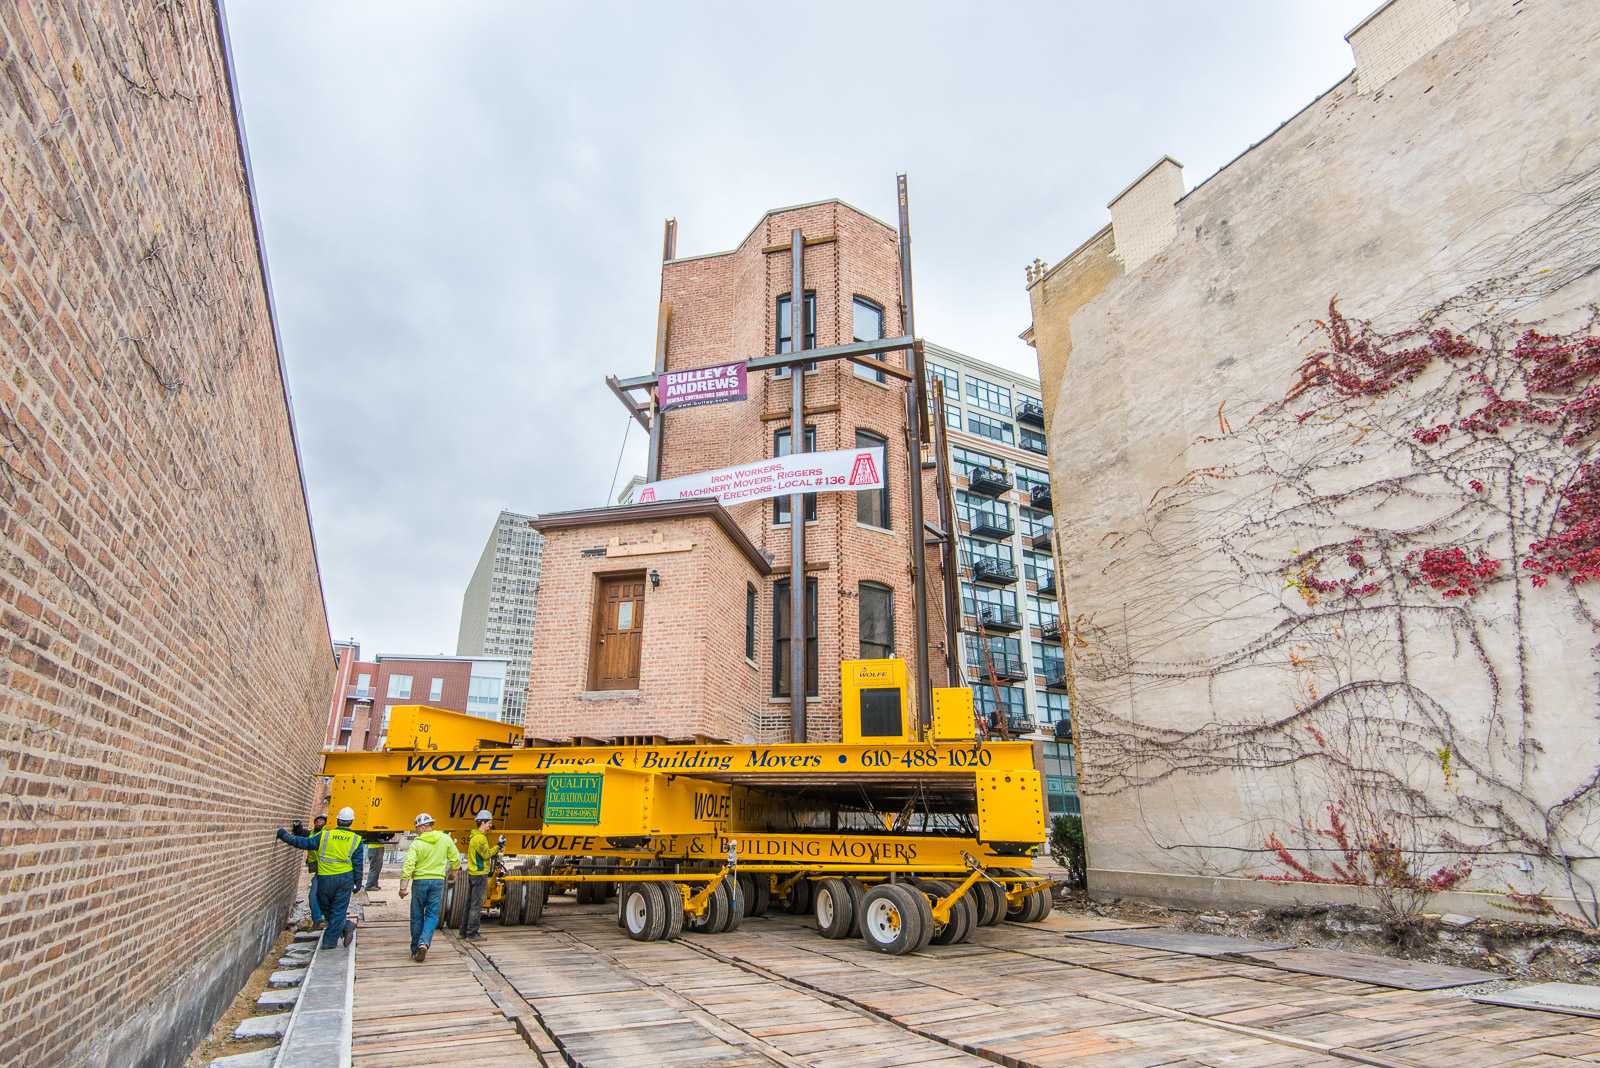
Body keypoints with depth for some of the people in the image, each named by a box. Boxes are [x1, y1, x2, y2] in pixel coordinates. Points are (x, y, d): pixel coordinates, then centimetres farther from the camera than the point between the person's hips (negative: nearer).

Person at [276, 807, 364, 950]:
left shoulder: (324, 835, -5)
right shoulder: (356, 839, -1)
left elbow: (303, 843, -1)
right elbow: (358, 863, 1)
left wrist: (284, 835, 12)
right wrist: (358, 882, 10)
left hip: (325, 878, -1)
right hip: (345, 878, 1)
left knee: (325, 907, 16)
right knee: (339, 909, 8)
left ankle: (346, 926, 8)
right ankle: (329, 941, 6)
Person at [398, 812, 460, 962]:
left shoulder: (417, 844, -10)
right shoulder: (445, 839, 0)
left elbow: (408, 866, -15)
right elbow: (455, 859, 7)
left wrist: (403, 887, -6)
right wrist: (452, 871, 25)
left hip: (420, 881, -2)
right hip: (438, 881, 2)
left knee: (417, 917, 11)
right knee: (432, 915, 6)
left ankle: (416, 950, 18)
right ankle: (424, 943, -15)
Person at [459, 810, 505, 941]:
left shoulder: (474, 836, 17)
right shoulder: (480, 837, -16)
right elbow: (486, 854, -22)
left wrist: (494, 854, 13)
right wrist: (498, 846, -18)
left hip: (472, 873, 10)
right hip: (479, 874, -10)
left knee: (470, 903, 15)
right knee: (477, 905, -5)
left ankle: (464, 931, 21)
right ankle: (472, 933, -3)